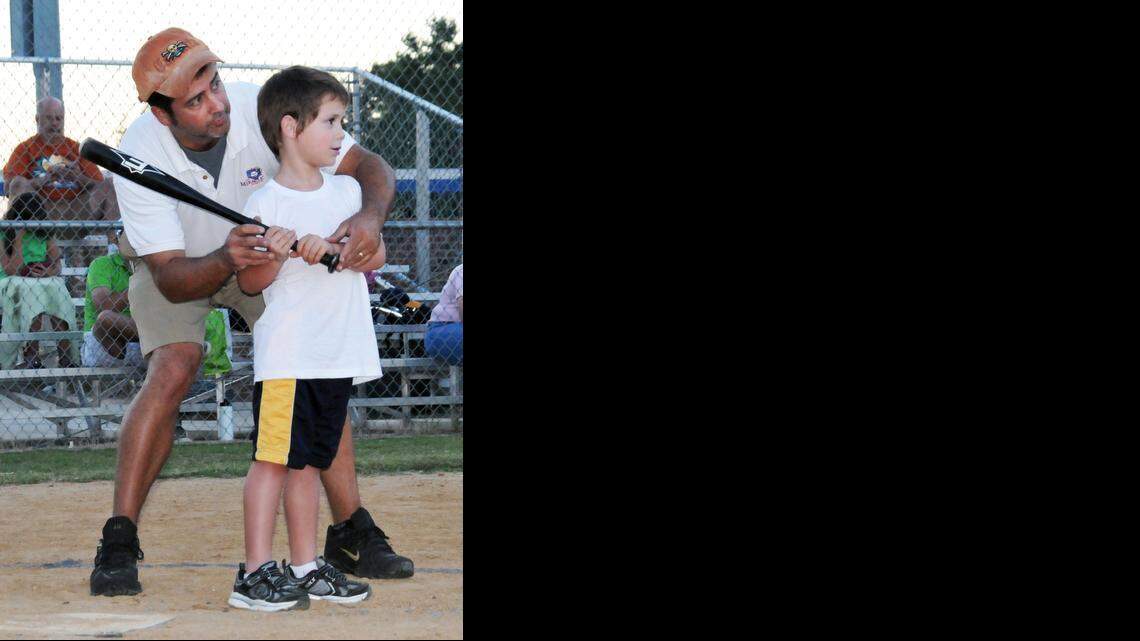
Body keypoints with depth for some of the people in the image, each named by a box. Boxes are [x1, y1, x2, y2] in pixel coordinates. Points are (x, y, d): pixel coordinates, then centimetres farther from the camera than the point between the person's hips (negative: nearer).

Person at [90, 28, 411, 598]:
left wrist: (369, 216, -51)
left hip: (266, 253, 2)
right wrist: (224, 261, -57)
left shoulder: (262, 111, -32)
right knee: (171, 371, -24)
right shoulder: (139, 156, -34)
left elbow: (370, 167, -29)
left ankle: (351, 531, 0)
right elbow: (170, 279, -35)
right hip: (178, 266, -2)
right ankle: (118, 544, -20)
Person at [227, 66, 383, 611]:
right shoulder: (265, 204, -7)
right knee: (272, 457, -7)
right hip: (286, 353, -6)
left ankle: (305, 568, 16)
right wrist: (275, 258, -22)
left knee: (308, 461, 12)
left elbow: (374, 256, 2)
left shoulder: (347, 191, 11)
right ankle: (254, 574, -6)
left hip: (339, 352, 6)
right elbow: (248, 283, -3)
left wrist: (331, 248, -15)